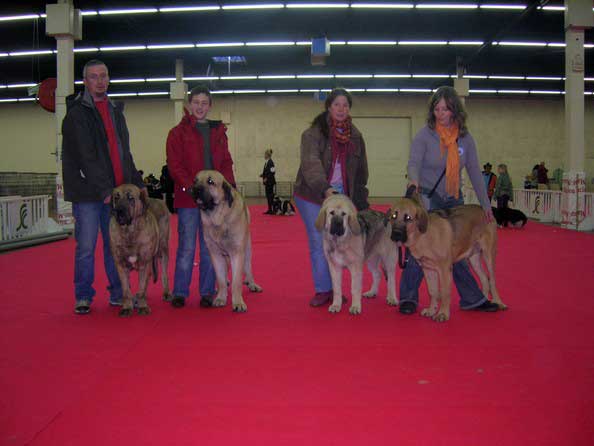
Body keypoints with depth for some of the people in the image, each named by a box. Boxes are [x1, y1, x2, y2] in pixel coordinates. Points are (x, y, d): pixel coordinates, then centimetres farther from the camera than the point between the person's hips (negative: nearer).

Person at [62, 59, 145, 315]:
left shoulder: (115, 111, 17)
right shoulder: (77, 113, -5)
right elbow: (86, 157, -13)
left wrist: (137, 183, 14)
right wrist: (104, 189, -19)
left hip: (116, 190, 6)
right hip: (87, 192, -6)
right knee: (86, 247, -1)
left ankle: (118, 294, 18)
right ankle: (83, 297, 11)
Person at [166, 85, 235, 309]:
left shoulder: (218, 132, 15)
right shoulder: (178, 133, 3)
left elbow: (226, 163, 15)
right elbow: (174, 166, -4)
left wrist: (229, 184, -2)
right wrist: (190, 187, -16)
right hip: (187, 198, -3)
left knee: (210, 247, 7)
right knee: (186, 247, -1)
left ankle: (207, 292, 15)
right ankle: (180, 292, 9)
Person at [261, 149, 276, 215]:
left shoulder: (271, 162, -15)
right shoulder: (266, 162, 13)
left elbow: (272, 172, -19)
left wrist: (266, 178, -20)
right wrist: (262, 175, 8)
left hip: (270, 181, -9)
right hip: (267, 182, 9)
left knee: (270, 195, -7)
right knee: (268, 195, 10)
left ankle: (272, 210, -5)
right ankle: (269, 209, 15)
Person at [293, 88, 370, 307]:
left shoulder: (355, 136, 8)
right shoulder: (313, 133, -8)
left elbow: (361, 168, 16)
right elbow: (311, 163, -23)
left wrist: (360, 196, 11)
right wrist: (325, 188, -38)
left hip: (341, 196, 4)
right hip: (313, 196, -3)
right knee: (318, 243, -3)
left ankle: (335, 288, 16)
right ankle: (322, 290, 7)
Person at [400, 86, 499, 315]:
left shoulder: (465, 138, 2)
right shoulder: (424, 135, -9)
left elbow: (474, 172, 3)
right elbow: (414, 162, -22)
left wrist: (485, 204, -1)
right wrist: (414, 179, -45)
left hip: (454, 200, 4)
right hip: (427, 198, -4)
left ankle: (472, 299, 16)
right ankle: (408, 298, 6)